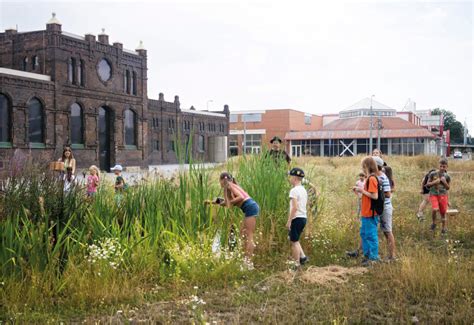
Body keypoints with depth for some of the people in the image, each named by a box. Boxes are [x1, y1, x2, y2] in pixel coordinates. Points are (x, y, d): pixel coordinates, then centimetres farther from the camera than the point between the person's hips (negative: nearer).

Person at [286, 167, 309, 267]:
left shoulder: (294, 190, -14)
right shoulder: (303, 190, 14)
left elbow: (295, 207, -21)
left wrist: (289, 221, -17)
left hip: (297, 218, -9)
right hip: (303, 217, 9)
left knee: (294, 241, 0)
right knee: (293, 239, 21)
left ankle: (296, 264, 4)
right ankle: (302, 256, 13)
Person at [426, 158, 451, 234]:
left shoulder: (447, 176, -1)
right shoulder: (433, 174, -6)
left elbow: (448, 188, 6)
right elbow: (428, 184, 1)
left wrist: (444, 182, -13)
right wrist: (435, 182, -16)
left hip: (443, 195, 2)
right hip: (433, 194, -2)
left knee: (443, 213, 6)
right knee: (435, 209, -24)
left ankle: (444, 229, 23)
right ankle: (434, 223, 4)